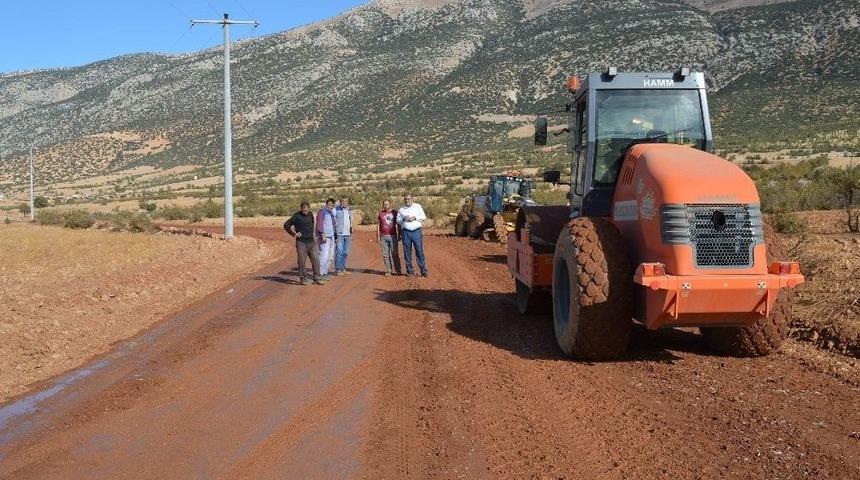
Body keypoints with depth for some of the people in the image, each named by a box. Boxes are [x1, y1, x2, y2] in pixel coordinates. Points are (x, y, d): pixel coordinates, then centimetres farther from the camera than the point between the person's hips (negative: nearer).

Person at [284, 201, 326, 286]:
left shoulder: (310, 215, 9)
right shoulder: (297, 216, -6)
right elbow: (286, 225, -1)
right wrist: (294, 233, -3)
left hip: (311, 241, 4)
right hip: (301, 242, -4)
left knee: (316, 259, -1)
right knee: (302, 261, 0)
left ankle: (317, 278, 3)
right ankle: (303, 278, 11)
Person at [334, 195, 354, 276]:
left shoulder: (350, 210, 13)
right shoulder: (336, 209, -5)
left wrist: (351, 233, 20)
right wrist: (334, 233, -11)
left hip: (347, 234, 6)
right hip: (339, 234, -6)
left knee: (345, 252, 9)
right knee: (339, 252, -7)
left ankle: (343, 269, 18)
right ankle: (337, 270, -2)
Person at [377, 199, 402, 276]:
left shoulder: (395, 213, 6)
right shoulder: (380, 214, 8)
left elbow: (398, 225, 9)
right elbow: (378, 225, 10)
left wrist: (399, 235, 5)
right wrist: (378, 236, 4)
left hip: (393, 236, -1)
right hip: (383, 237, 1)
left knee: (395, 254, -4)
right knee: (385, 255, 1)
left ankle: (398, 270, 3)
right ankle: (388, 271, 6)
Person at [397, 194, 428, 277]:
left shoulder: (418, 206, 13)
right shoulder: (401, 209, 16)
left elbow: (424, 217, 8)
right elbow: (398, 221, 15)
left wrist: (415, 218, -7)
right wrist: (403, 218, -4)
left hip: (417, 231, -2)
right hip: (406, 232, 2)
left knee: (420, 251, -5)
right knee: (407, 252, 1)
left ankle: (424, 271, -2)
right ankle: (410, 271, 8)